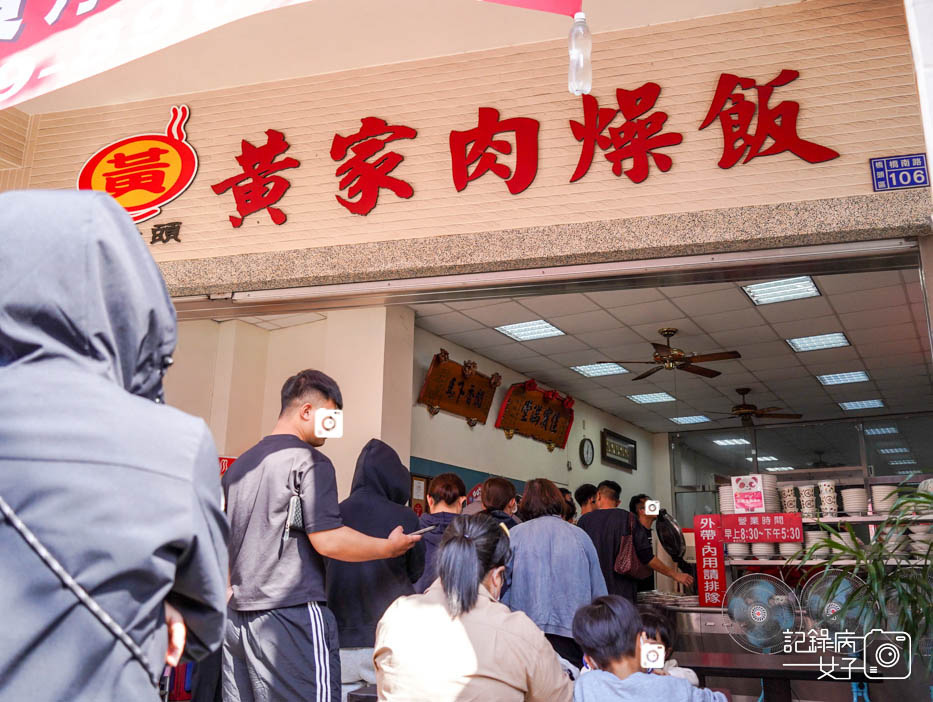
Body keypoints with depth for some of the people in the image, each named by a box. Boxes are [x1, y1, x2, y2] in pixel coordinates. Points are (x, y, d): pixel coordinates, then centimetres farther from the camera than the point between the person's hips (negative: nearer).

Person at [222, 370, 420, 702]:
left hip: (236, 615, 8)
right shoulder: (310, 461, -8)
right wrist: (391, 547, -4)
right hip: (291, 613, -8)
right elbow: (327, 541, -15)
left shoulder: (237, 466, 15)